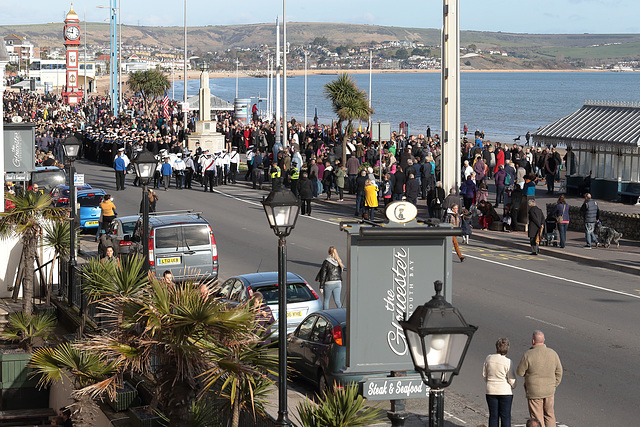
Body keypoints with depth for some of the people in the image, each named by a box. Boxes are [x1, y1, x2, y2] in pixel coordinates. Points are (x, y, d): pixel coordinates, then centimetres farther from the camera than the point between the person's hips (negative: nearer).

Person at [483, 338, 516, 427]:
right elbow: (512, 380, -10)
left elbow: (484, 375, 7)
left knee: (493, 416, 10)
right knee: (505, 416, 4)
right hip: (505, 392, -3)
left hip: (491, 392, 3)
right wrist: (513, 386, 13)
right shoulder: (508, 362, -15)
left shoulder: (489, 358, -4)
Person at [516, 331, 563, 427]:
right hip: (549, 390, 4)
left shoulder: (528, 355, -18)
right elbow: (558, 372, 5)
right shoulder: (552, 353, -3)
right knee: (549, 415, 20)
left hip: (534, 392, -4)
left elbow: (520, 372, -9)